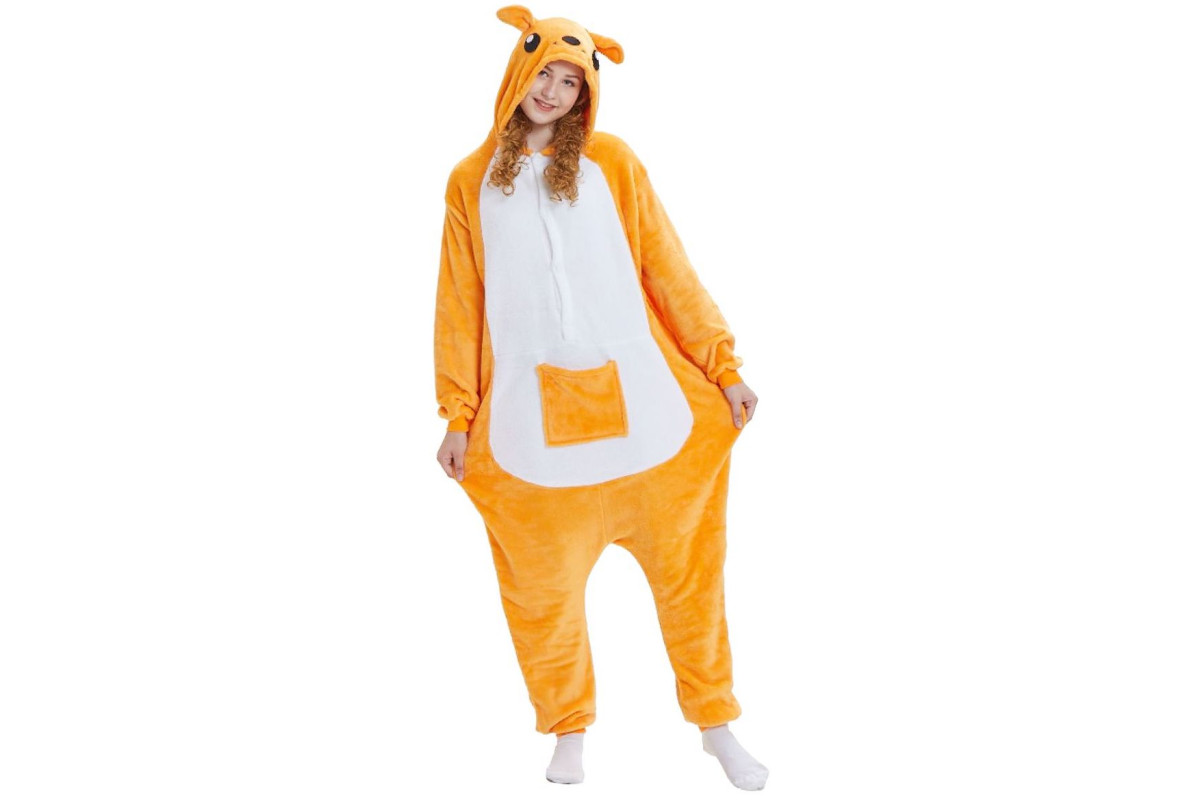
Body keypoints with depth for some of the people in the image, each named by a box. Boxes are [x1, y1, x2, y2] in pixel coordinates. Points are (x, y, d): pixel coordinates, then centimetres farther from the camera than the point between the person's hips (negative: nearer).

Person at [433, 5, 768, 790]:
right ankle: (569, 734, 28)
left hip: (637, 401, 0)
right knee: (544, 586, 8)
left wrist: (724, 366, -2)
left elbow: (669, 270, 2)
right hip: (532, 415, 1)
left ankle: (717, 723, 24)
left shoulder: (612, 161, 3)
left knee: (687, 565, 7)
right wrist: (458, 418, 4)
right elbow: (460, 306, 7)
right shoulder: (471, 181, 6)